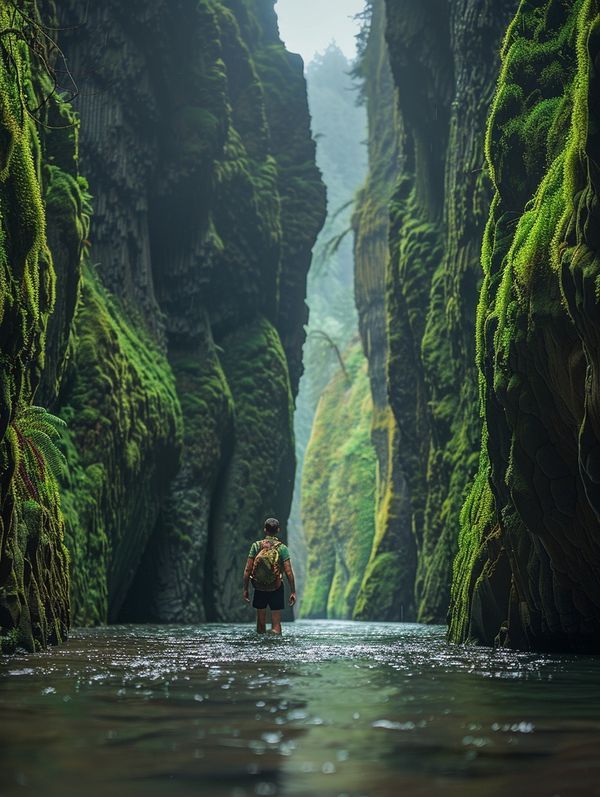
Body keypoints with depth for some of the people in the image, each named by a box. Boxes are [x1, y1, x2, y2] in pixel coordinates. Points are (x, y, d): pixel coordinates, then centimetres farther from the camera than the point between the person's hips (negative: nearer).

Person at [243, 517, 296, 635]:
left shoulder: (256, 546, -4)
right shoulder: (282, 548, -8)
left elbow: (247, 570, -5)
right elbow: (289, 572, -11)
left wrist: (245, 589, 3)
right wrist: (293, 592, -5)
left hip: (259, 589, 2)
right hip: (276, 589, -2)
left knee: (261, 623, 13)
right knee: (276, 624, 1)